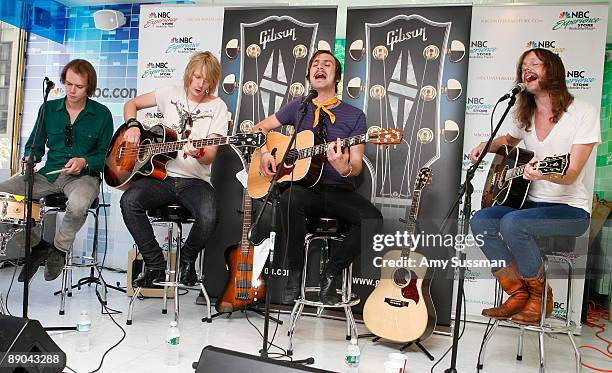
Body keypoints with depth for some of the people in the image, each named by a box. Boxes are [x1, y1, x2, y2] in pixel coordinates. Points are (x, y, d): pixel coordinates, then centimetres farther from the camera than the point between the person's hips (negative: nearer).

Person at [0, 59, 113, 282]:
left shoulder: (101, 114, 1)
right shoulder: (49, 109, 11)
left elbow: (106, 154, 1)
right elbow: (36, 144, 18)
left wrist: (84, 162, -17)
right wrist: (30, 157, -5)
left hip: (83, 176, -4)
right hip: (49, 173, 5)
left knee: (78, 204, -39)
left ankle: (60, 248, -7)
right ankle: (36, 245, -1)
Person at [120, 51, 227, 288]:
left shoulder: (217, 107, 3)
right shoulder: (172, 94, 10)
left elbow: (210, 156, -6)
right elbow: (131, 104, 21)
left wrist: (198, 153, -29)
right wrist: (132, 126, 1)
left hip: (195, 180, -2)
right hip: (162, 175, 2)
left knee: (209, 216, -32)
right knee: (129, 200, -27)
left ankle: (187, 259, 3)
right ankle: (155, 264, -9)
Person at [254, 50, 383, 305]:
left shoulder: (355, 116, 6)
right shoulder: (298, 106, 12)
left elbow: (356, 166, 1)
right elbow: (261, 128, 23)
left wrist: (345, 168, -24)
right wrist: (265, 153, 3)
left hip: (339, 191, 0)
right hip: (303, 186, 0)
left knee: (372, 219, -28)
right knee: (291, 199, -36)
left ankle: (330, 275, -9)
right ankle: (295, 273, -17)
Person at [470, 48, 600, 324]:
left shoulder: (583, 113, -9)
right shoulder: (525, 116, 10)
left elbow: (571, 174, -16)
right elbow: (508, 140, 34)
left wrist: (544, 173, -38)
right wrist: (486, 146, 11)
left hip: (570, 208, -6)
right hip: (532, 202, 6)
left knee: (512, 223, -32)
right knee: (480, 222, -20)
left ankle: (540, 296, -8)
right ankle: (519, 294, -6)